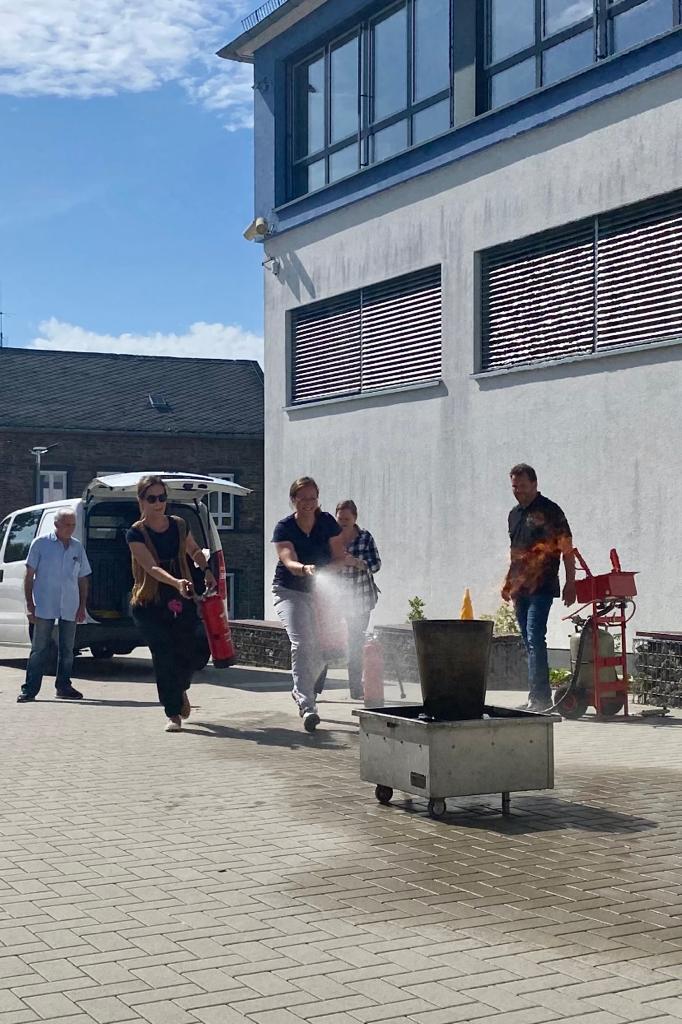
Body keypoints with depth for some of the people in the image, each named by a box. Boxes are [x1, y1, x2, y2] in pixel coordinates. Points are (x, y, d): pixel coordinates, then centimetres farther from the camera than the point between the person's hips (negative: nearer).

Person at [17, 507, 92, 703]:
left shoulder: (78, 547, 10)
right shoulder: (41, 544, -1)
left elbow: (82, 579, 15)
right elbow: (29, 575, 0)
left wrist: (82, 607, 8)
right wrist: (30, 605, -6)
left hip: (70, 608, 4)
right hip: (45, 606, -4)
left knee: (67, 650, 9)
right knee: (39, 649, -2)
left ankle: (63, 686, 20)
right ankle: (29, 690, 1)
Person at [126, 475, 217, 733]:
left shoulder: (179, 525, 6)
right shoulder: (136, 533, -8)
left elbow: (194, 551, 25)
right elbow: (151, 567, -21)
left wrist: (206, 570, 6)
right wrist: (176, 582, -37)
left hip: (182, 601, 3)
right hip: (149, 603, -3)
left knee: (186, 655, 1)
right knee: (163, 656, -9)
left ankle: (180, 690, 35)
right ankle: (173, 713, 2)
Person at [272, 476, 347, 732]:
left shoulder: (327, 523, -4)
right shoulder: (284, 528, -13)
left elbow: (339, 557, -3)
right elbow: (289, 562, -27)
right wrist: (305, 569, -49)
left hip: (319, 592, 4)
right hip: (289, 590, -3)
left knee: (320, 649, 6)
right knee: (301, 643, -22)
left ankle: (301, 691, 33)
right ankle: (306, 705, -26)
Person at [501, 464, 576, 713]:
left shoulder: (549, 511, -6)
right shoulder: (514, 514, 17)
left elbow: (567, 550, -6)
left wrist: (570, 584, -11)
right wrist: (508, 582, 22)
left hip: (542, 587, -8)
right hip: (520, 588, 8)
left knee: (535, 640, -16)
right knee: (530, 643, 11)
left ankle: (539, 697, -19)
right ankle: (540, 697, 18)